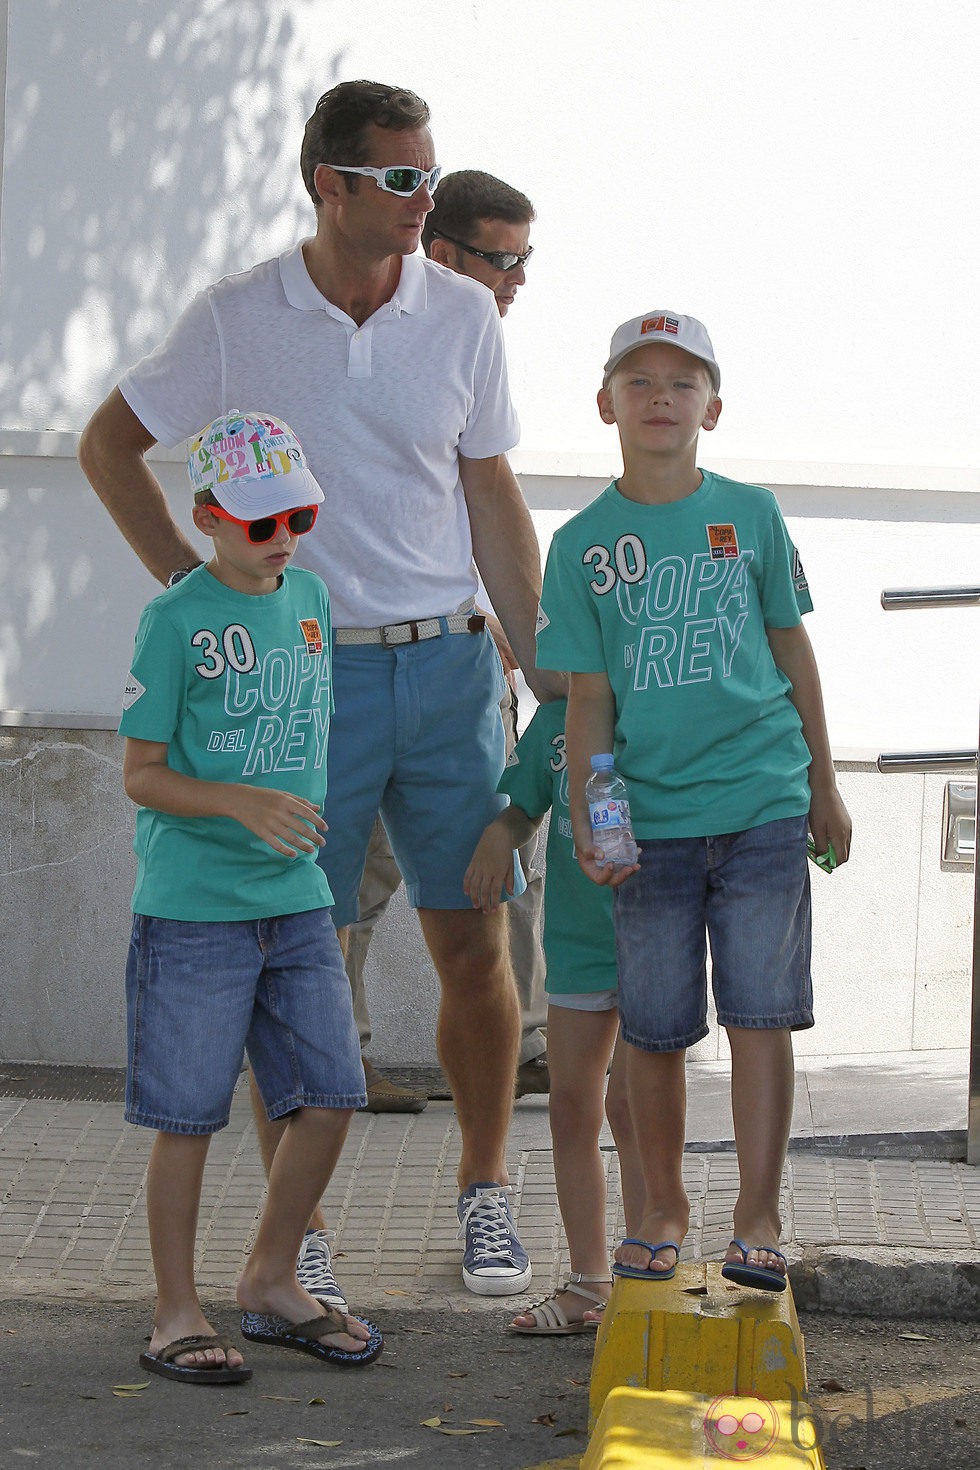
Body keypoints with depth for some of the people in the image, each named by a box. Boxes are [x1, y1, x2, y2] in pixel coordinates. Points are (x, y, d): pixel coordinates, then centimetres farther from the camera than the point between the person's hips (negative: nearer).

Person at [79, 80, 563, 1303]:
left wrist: (543, 659, 8)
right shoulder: (237, 319, -4)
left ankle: (484, 1194, 21)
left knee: (475, 944, 4)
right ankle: (298, 1232, 12)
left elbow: (491, 495, 11)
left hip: (445, 663, 2)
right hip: (303, 673, -2)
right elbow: (108, 443, 7)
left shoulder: (461, 316, 3)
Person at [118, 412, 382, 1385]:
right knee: (188, 1116, 0)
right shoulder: (175, 621, -10)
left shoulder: (309, 597, 8)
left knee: (328, 1097, 5)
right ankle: (177, 1316, 11)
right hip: (192, 905, -6)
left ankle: (271, 1284, 23)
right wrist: (238, 803, -24)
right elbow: (142, 774, -10)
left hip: (296, 900, 6)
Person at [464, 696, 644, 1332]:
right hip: (577, 938, 5)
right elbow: (523, 805, 14)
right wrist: (498, 838, -8)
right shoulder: (555, 717, 2)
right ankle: (590, 1284, 20)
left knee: (629, 1102, -10)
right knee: (571, 1108, 8)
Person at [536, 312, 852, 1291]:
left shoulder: (750, 514, 3)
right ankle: (663, 1211, 22)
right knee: (653, 1027, 6)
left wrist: (823, 787, 13)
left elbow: (792, 652, 11)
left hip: (763, 804, 0)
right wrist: (588, 823, -7)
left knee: (761, 1014, -2)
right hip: (651, 815, 0)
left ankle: (757, 1218, 6)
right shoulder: (583, 545, 2)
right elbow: (589, 697, 2)